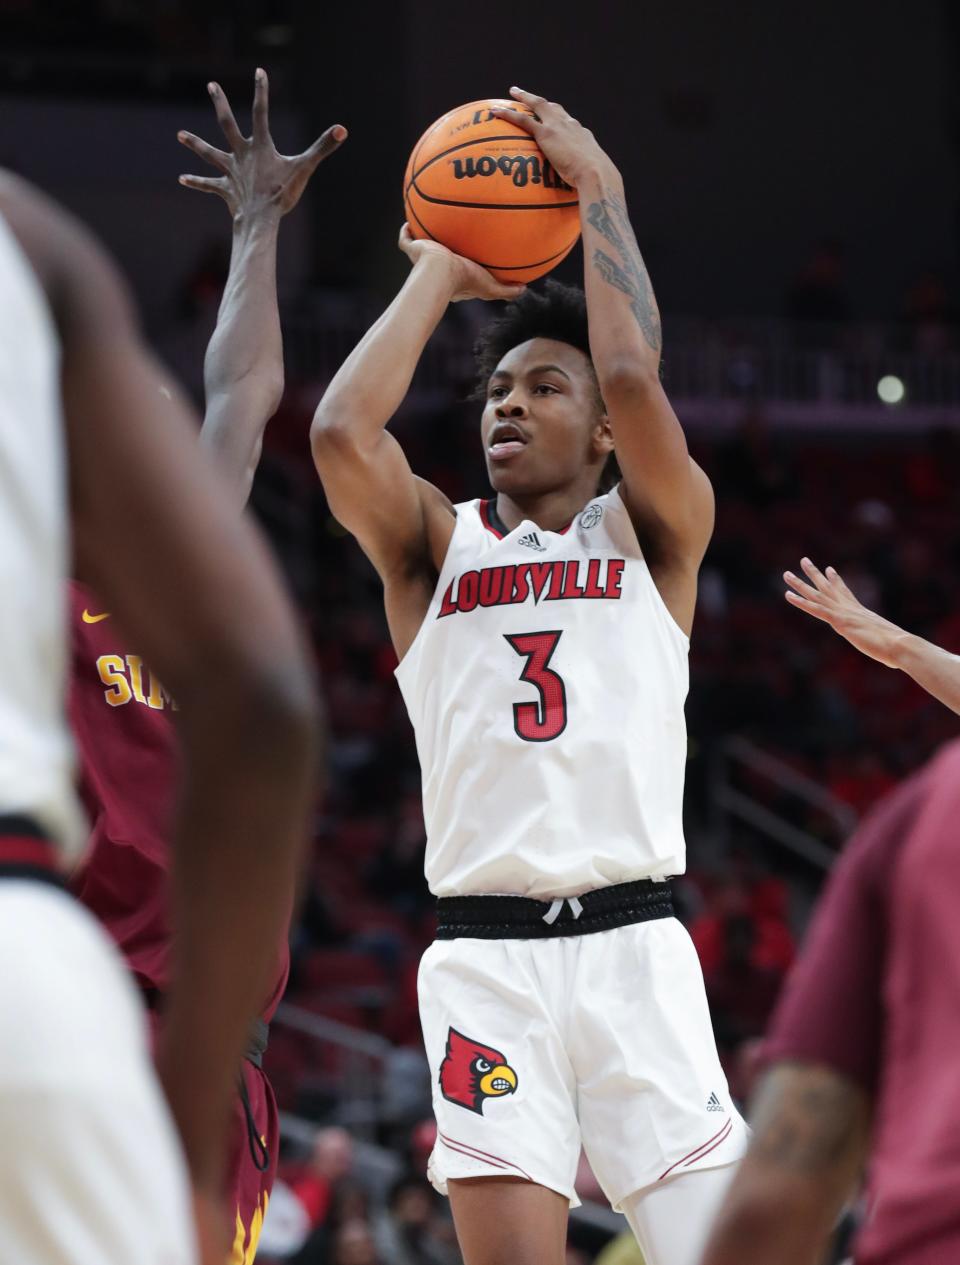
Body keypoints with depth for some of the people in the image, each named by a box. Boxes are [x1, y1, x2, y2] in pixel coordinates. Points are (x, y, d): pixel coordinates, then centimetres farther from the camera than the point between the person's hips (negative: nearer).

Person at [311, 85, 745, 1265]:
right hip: (484, 953, 1)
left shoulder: (654, 530, 10)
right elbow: (339, 434, -6)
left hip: (632, 942, -1)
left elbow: (634, 383, -10)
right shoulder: (434, 542, 14)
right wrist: (437, 274, 6)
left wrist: (600, 195, 1)